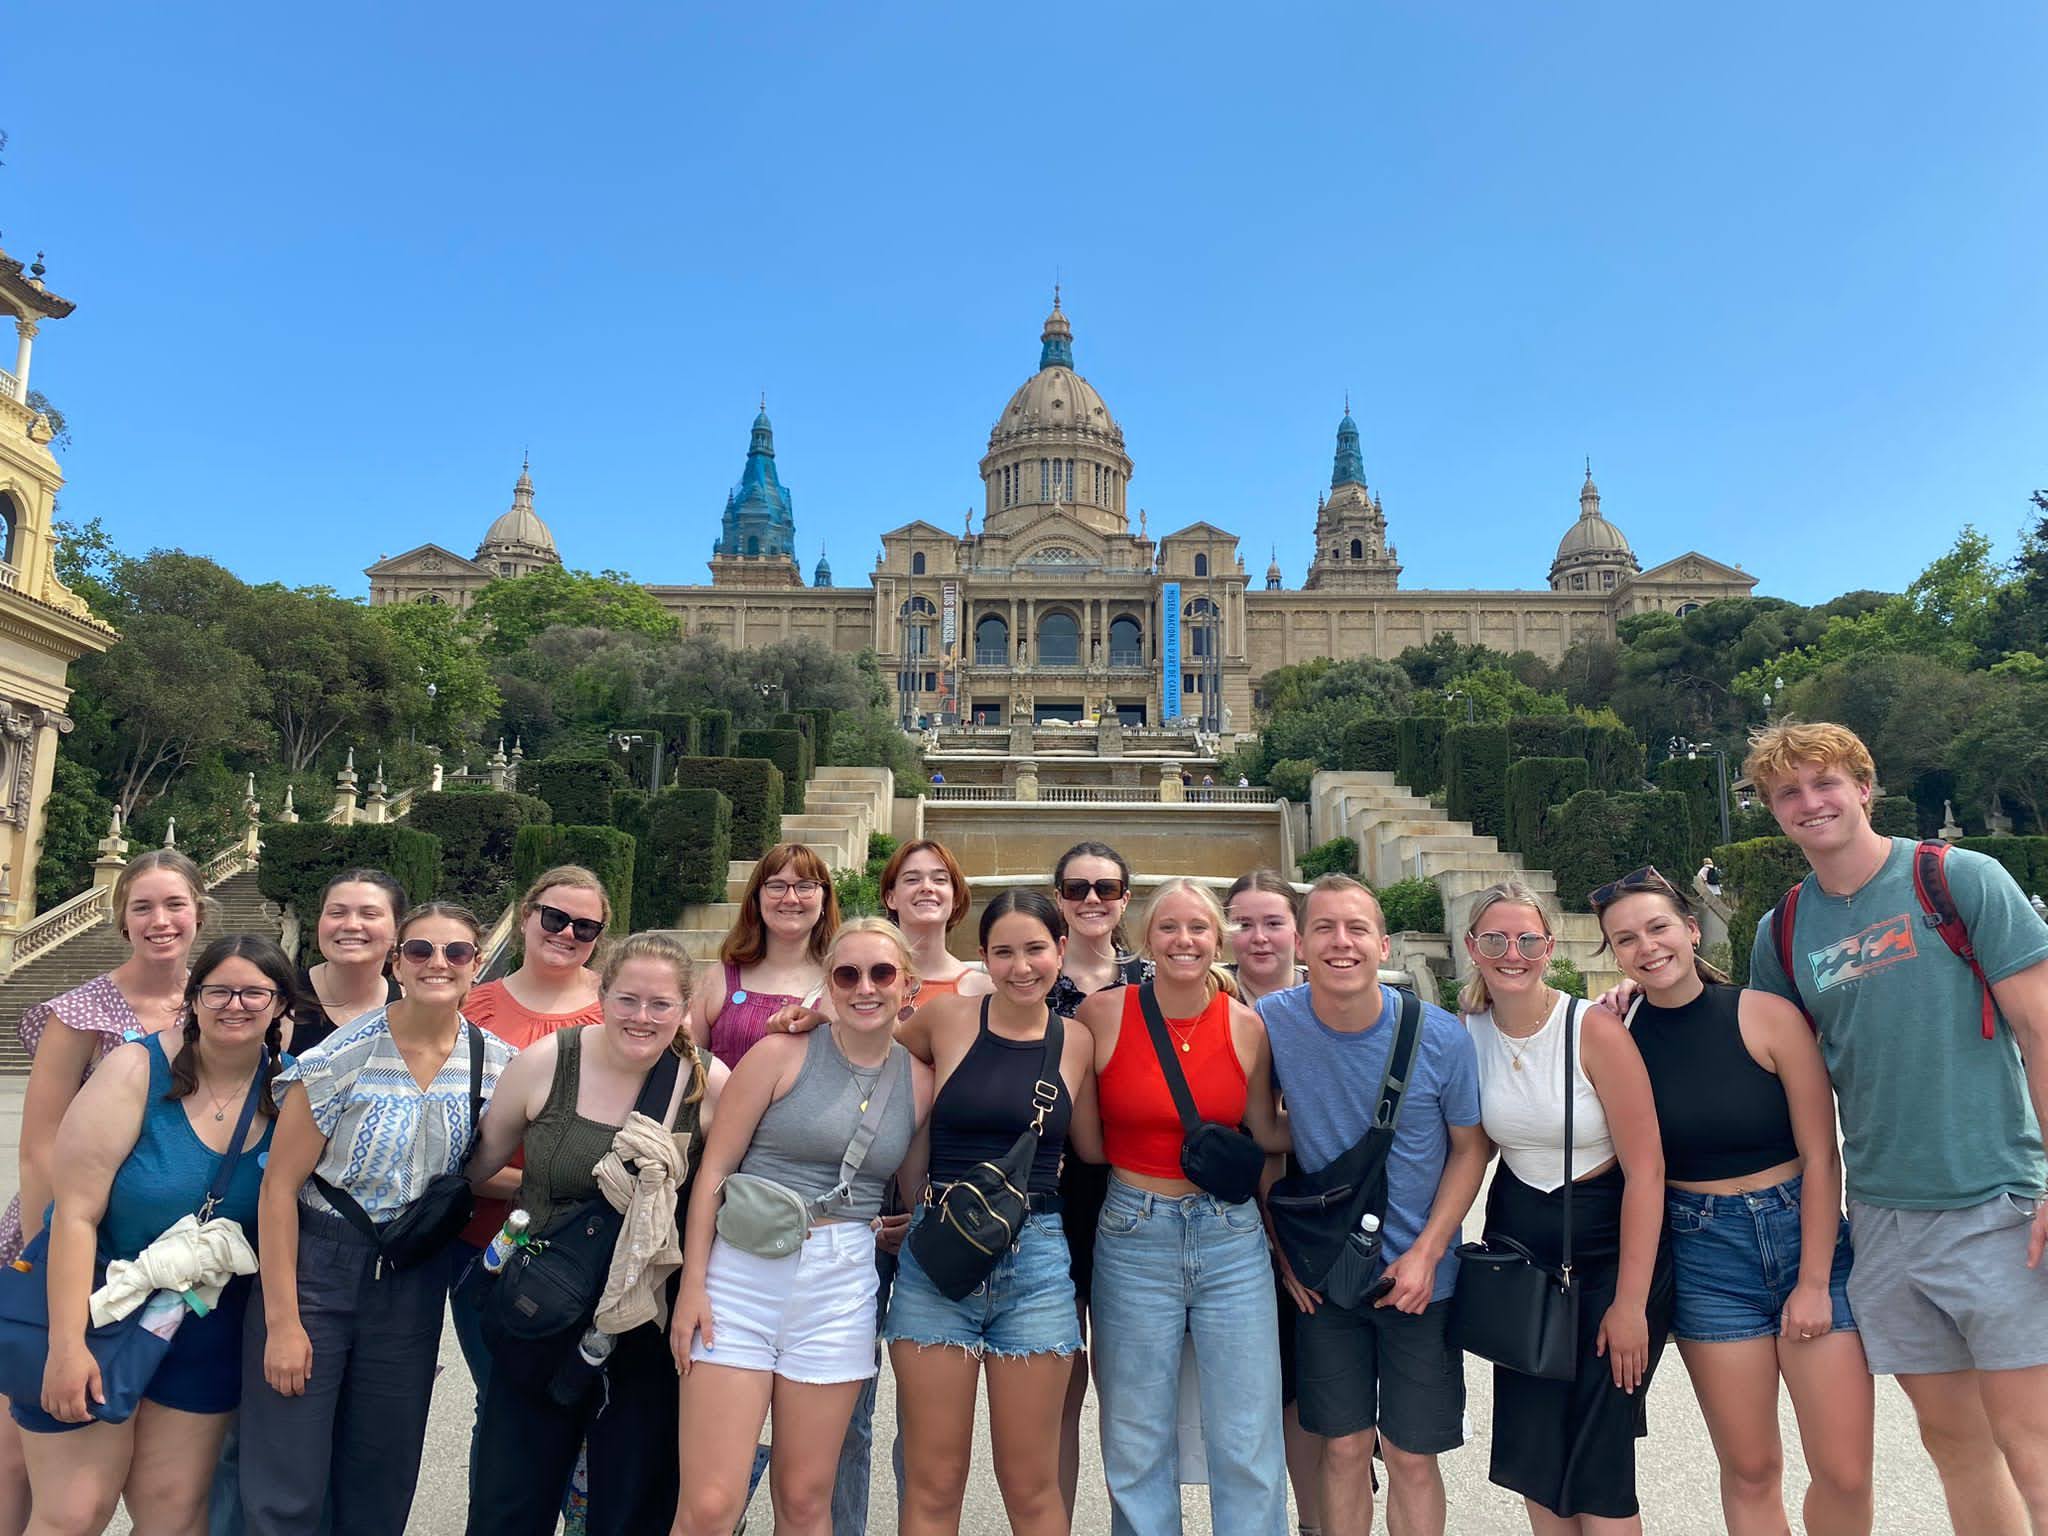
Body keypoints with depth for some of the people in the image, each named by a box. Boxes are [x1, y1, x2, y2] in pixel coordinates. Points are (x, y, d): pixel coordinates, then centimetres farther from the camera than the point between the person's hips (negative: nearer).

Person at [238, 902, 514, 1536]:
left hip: (415, 1280, 4)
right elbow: (280, 1186, -11)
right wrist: (282, 1321, -11)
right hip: (314, 1267, -3)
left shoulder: (497, 1063, -3)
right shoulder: (344, 1056, -15)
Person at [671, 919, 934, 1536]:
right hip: (743, 1276, -2)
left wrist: (875, 1233, -3)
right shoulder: (782, 1054, -4)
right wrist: (692, 1284, -8)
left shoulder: (919, 1079, 5)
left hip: (842, 1288, 3)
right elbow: (713, 1169, -4)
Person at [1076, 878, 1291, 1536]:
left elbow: (1267, 1132, 10)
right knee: (1135, 1445, 12)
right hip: (1133, 1239, -1)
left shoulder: (1247, 1026, -2)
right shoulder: (1103, 1014, -7)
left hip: (1232, 1239, 1)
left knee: (1249, 1445, 7)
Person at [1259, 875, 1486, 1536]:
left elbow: (1470, 1147, -2)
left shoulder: (1441, 1037, -15)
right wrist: (1284, 1247, -1)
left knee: (1412, 1457, 8)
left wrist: (1426, 1253, -9)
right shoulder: (1270, 1023, -14)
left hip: (1419, 1278, 0)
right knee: (1344, 1449, 11)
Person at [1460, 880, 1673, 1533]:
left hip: (1611, 1243, -4)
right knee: (1532, 1451, 9)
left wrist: (1630, 1303, -16)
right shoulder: (1466, 1034, -6)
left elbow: (1645, 1171, -16)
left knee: (1596, 1462, -1)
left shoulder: (1595, 1030, -18)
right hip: (1519, 1241, 4)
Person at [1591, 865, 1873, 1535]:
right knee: (1750, 1470, 7)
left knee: (1845, 1471, 1)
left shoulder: (1767, 1015, -8)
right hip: (1704, 1260, 1)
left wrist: (1814, 1282, -7)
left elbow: (1821, 1157, -6)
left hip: (1804, 1235, 0)